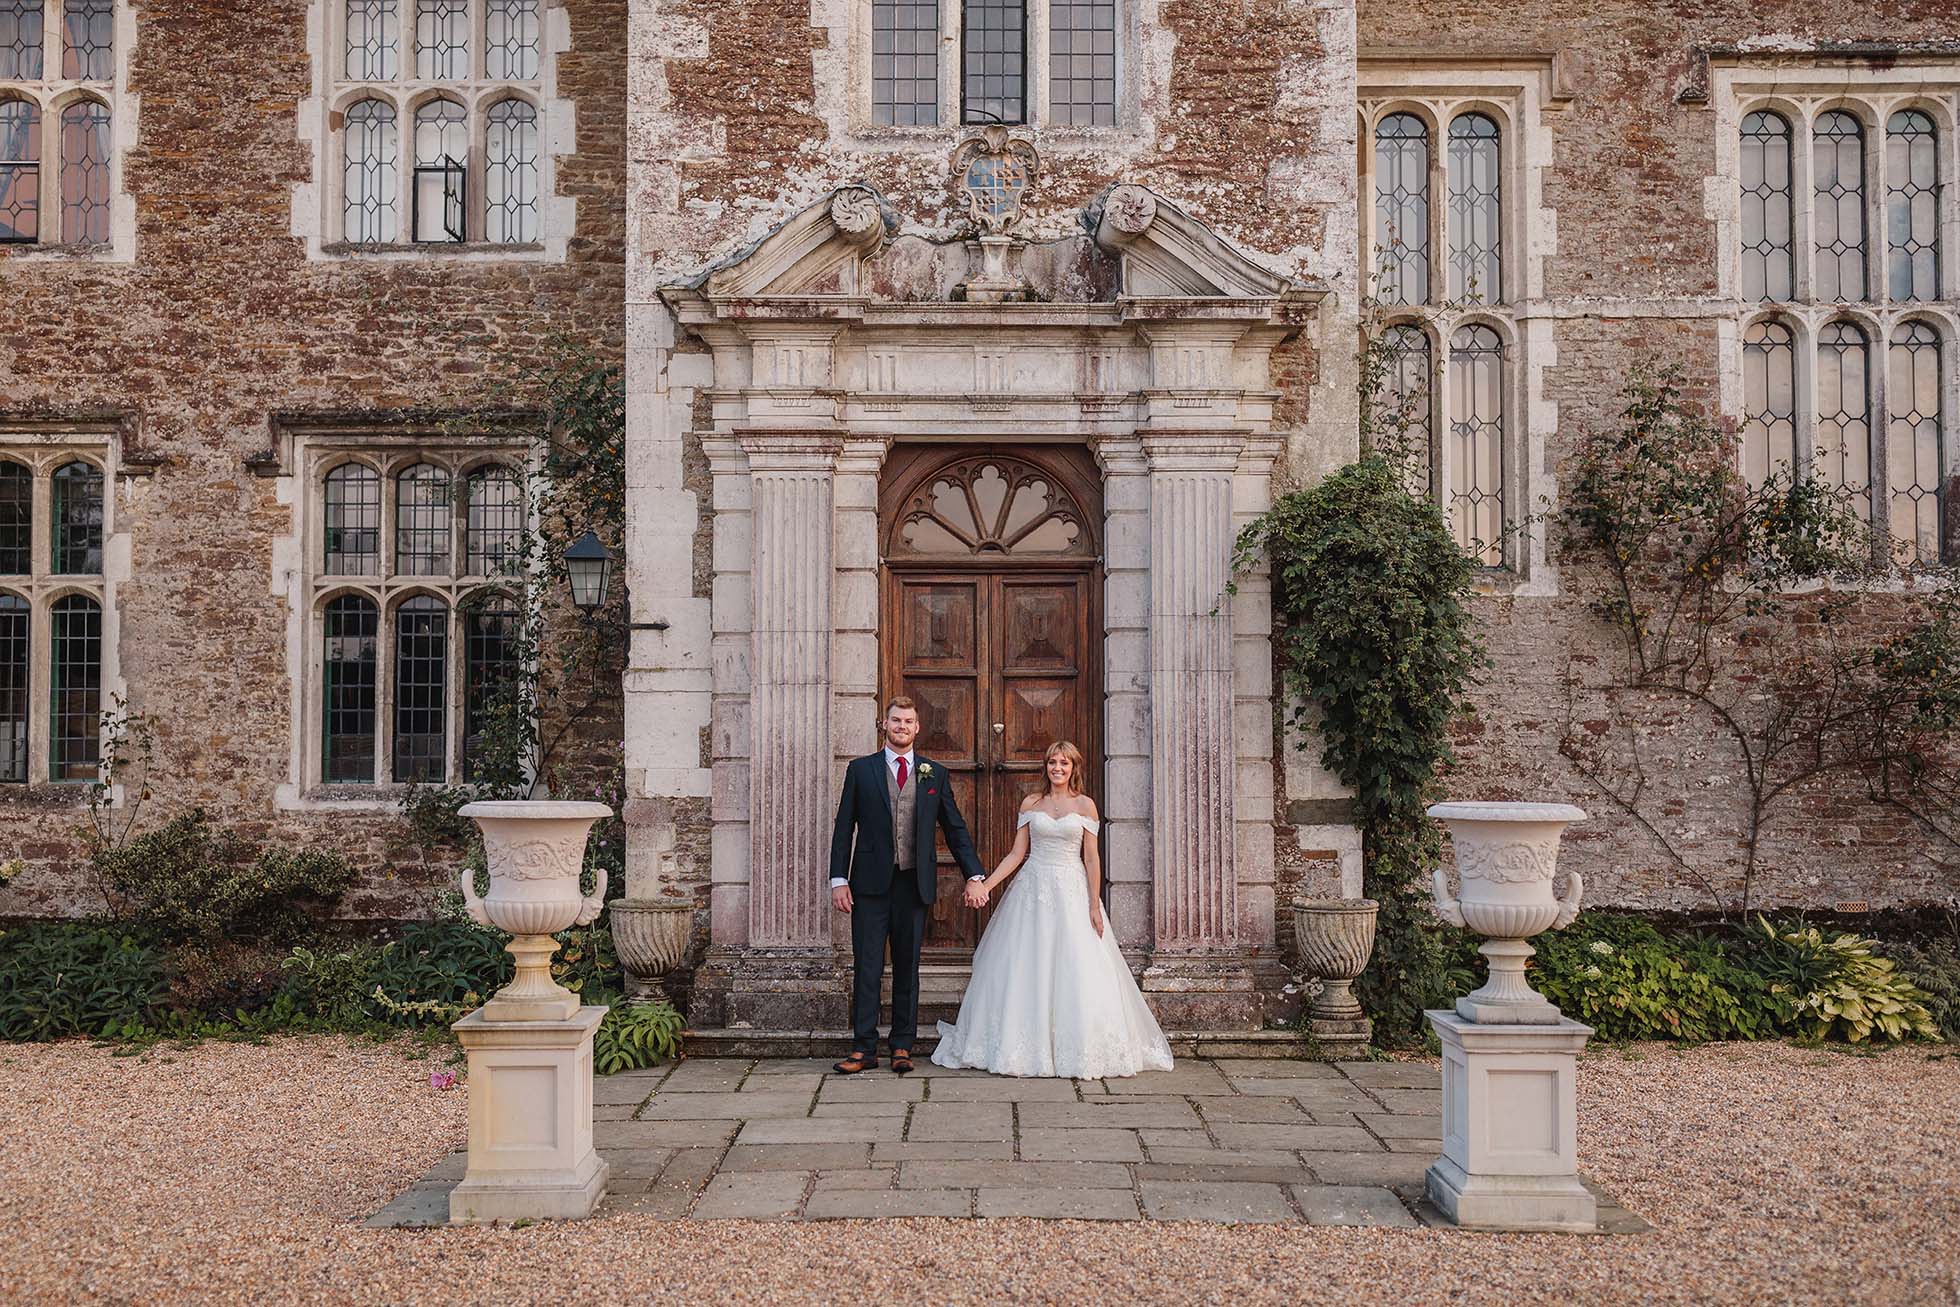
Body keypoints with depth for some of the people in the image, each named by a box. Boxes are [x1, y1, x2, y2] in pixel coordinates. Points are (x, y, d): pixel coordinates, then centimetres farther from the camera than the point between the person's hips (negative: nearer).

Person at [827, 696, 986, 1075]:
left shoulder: (934, 774, 9)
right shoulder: (861, 769, 5)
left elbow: (955, 828, 11)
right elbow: (844, 828, 4)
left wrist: (975, 874, 2)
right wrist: (838, 880, -4)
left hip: (914, 884, 2)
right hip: (870, 885, -1)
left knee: (908, 968, 8)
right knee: (867, 968, -1)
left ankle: (902, 1047, 16)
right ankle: (864, 1048, 5)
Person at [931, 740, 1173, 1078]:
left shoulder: (1085, 805, 2)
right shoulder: (1030, 804, 7)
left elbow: (1091, 858, 0)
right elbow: (1017, 854, 6)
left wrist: (1095, 905, -6)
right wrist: (985, 885, -5)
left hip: (1071, 892, -2)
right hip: (1033, 890, 2)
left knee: (1077, 973, -4)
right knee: (1024, 972, 1)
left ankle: (1078, 1051, 7)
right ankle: (1024, 1048, 11)